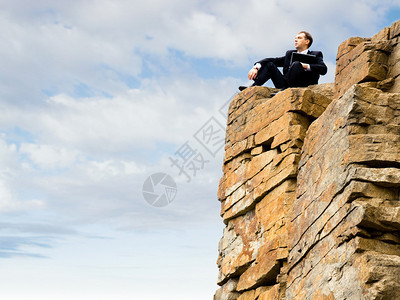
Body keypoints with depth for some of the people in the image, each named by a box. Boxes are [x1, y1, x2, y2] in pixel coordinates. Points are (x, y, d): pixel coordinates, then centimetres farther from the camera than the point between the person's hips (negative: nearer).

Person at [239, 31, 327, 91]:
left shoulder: (315, 55, 13)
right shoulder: (290, 54, 27)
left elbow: (324, 69, -6)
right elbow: (273, 60, 13)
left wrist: (306, 66, -19)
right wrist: (256, 67, -5)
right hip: (286, 86, 5)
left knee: (296, 64, -26)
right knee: (270, 65, -2)